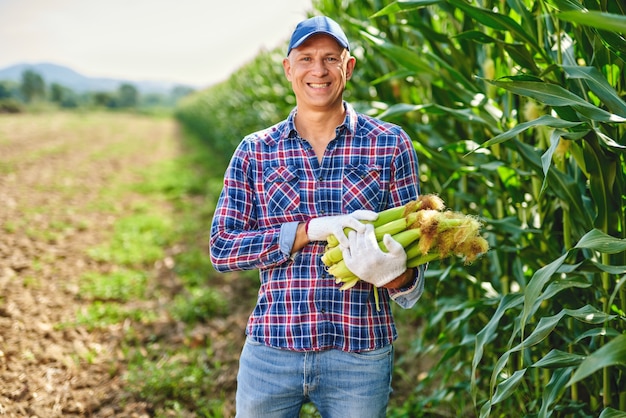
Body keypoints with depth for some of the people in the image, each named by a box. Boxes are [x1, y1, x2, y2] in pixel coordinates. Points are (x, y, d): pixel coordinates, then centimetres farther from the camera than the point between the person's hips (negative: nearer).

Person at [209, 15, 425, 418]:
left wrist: (394, 275, -21)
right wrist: (312, 230, -17)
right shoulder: (255, 151, 3)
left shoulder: (390, 144, 1)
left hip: (361, 353, 0)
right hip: (271, 350, 1)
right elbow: (221, 248, -4)